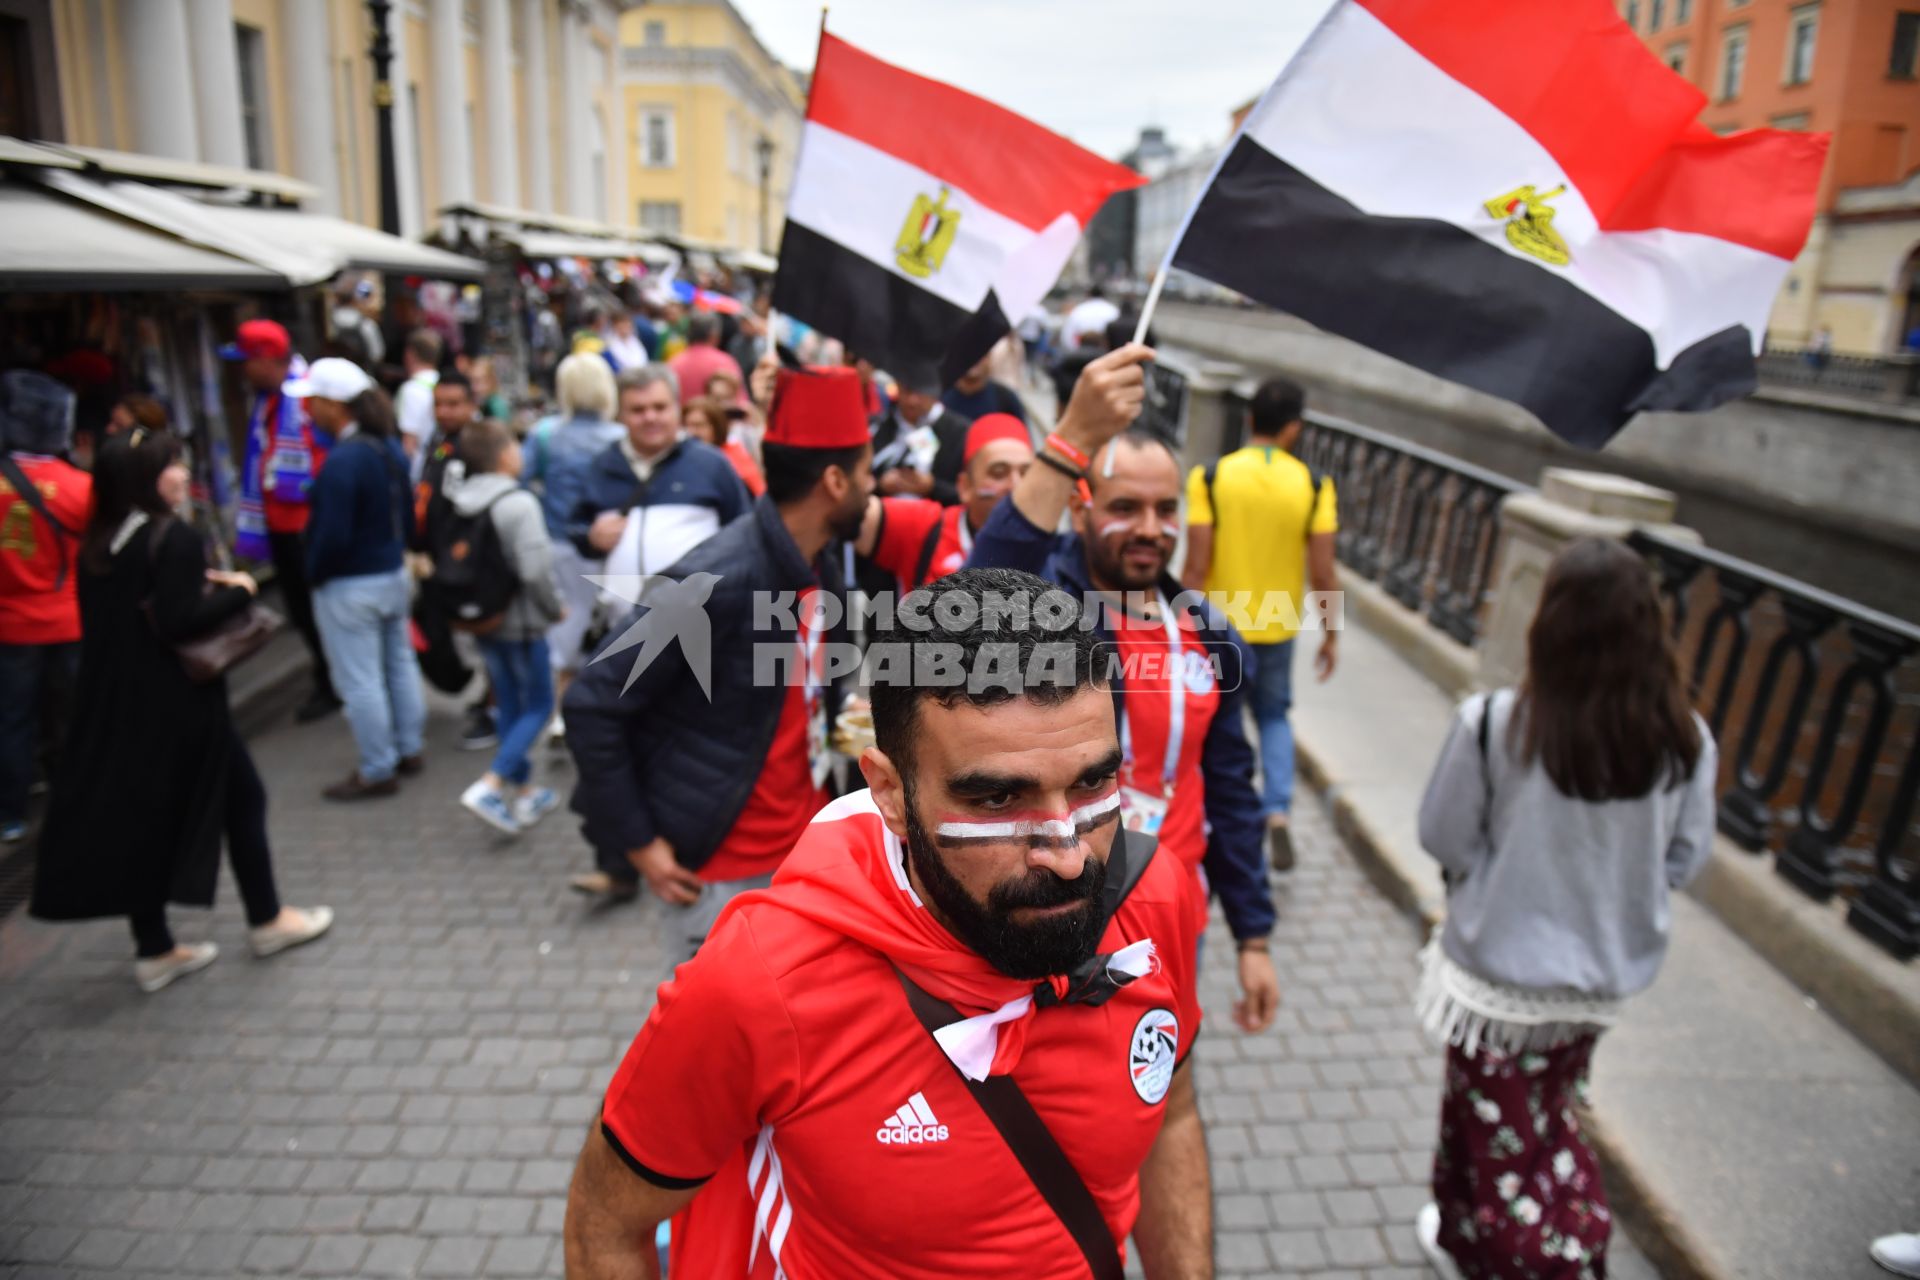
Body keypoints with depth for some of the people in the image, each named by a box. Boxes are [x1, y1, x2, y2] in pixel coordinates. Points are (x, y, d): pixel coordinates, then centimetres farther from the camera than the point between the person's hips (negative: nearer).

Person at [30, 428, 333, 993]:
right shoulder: (174, 537, -16)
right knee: (242, 797, 10)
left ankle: (153, 948, 21)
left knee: (141, 816, 13)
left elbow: (115, 619, 12)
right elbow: (179, 624, -23)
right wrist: (237, 592, -10)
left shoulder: (96, 545, 7)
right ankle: (266, 920, 21)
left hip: (115, 706, 7)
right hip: (178, 705, -7)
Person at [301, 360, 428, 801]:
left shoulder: (341, 462, -23)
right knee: (400, 664, 18)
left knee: (360, 681, 2)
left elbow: (333, 536, -23)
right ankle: (409, 750, 30)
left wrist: (315, 573, -7)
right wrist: (396, 551, 16)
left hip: (350, 587, -9)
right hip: (394, 574, 9)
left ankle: (377, 771, 12)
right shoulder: (392, 448, 3)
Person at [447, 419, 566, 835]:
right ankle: (488, 788, -8)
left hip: (483, 622, 7)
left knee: (510, 707, 17)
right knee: (538, 708, 4)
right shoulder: (519, 503, -18)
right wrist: (554, 607, -7)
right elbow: (535, 569, -23)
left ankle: (522, 790, 26)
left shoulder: (461, 502, 4)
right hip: (522, 624, -7)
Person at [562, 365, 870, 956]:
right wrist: (636, 842, -15)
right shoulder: (716, 581, -24)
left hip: (810, 845, 7)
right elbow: (590, 707, -19)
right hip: (724, 868, -7)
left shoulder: (820, 569, 1)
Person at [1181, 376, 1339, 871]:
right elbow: (1323, 574, -8)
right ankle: (1278, 813, 5)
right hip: (1277, 626, 1)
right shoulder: (1314, 487, -9)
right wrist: (1331, 635, 5)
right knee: (1274, 717, 22)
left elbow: (1196, 566, -14)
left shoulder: (1210, 478, -12)